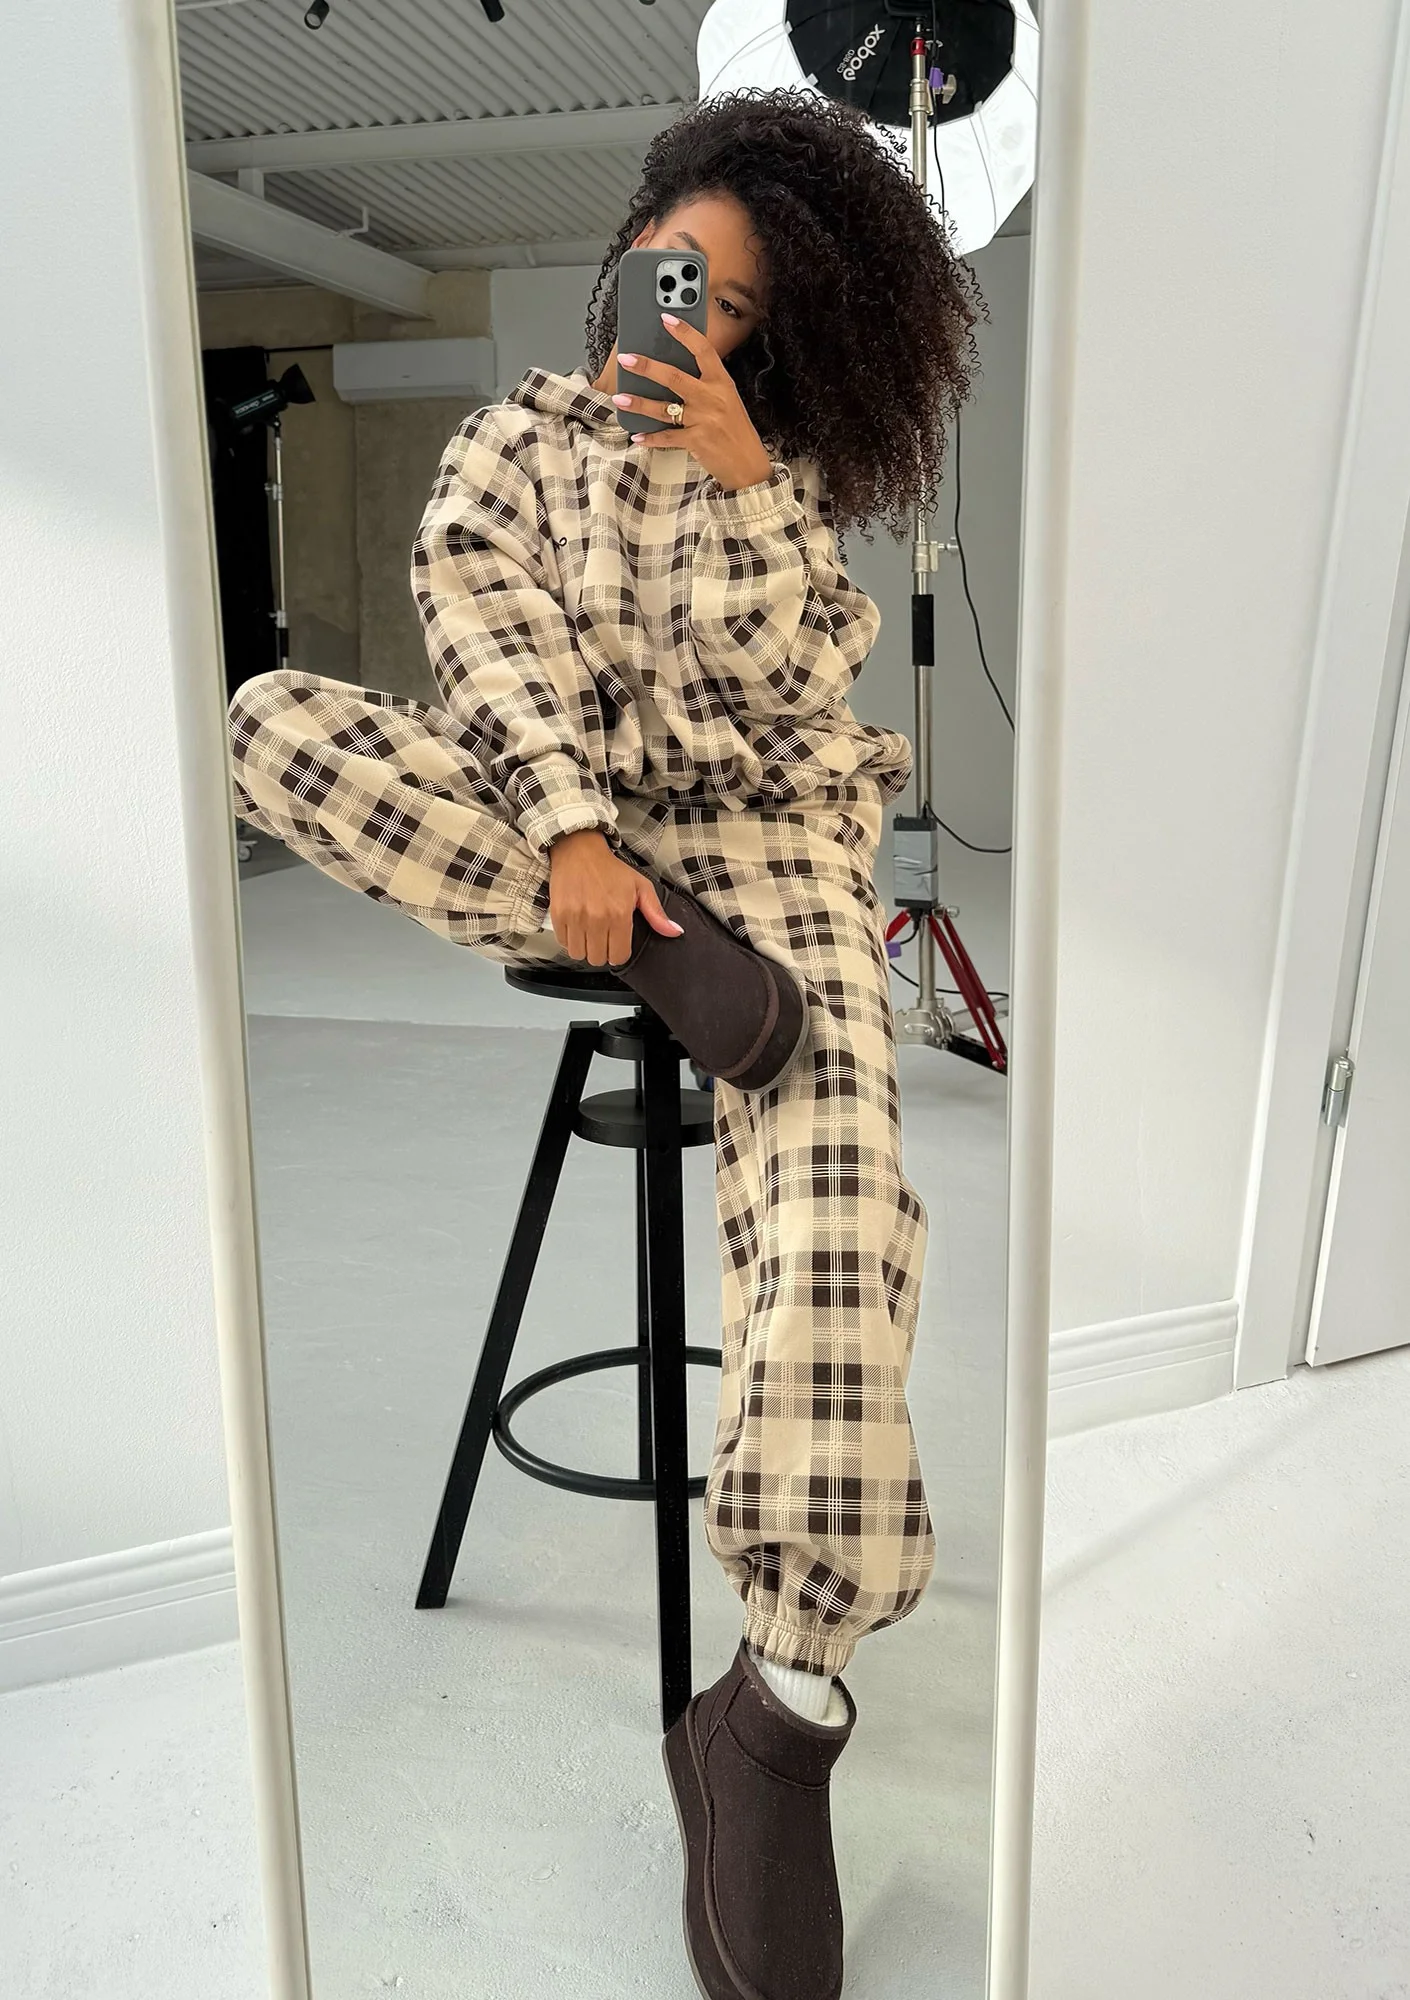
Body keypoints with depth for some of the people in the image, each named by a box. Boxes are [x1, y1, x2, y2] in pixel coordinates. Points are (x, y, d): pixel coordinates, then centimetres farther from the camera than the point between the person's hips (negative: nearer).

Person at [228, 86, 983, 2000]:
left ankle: (785, 1701, -23)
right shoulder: (514, 443, 10)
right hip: (557, 822, 2)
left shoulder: (783, 471, 11)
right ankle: (662, 967, -24)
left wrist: (735, 476, -16)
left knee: (832, 1175, -29)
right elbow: (502, 660, -6)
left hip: (763, 840, -1)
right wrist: (574, 836, -22)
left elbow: (781, 678, -5)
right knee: (274, 719, -22)